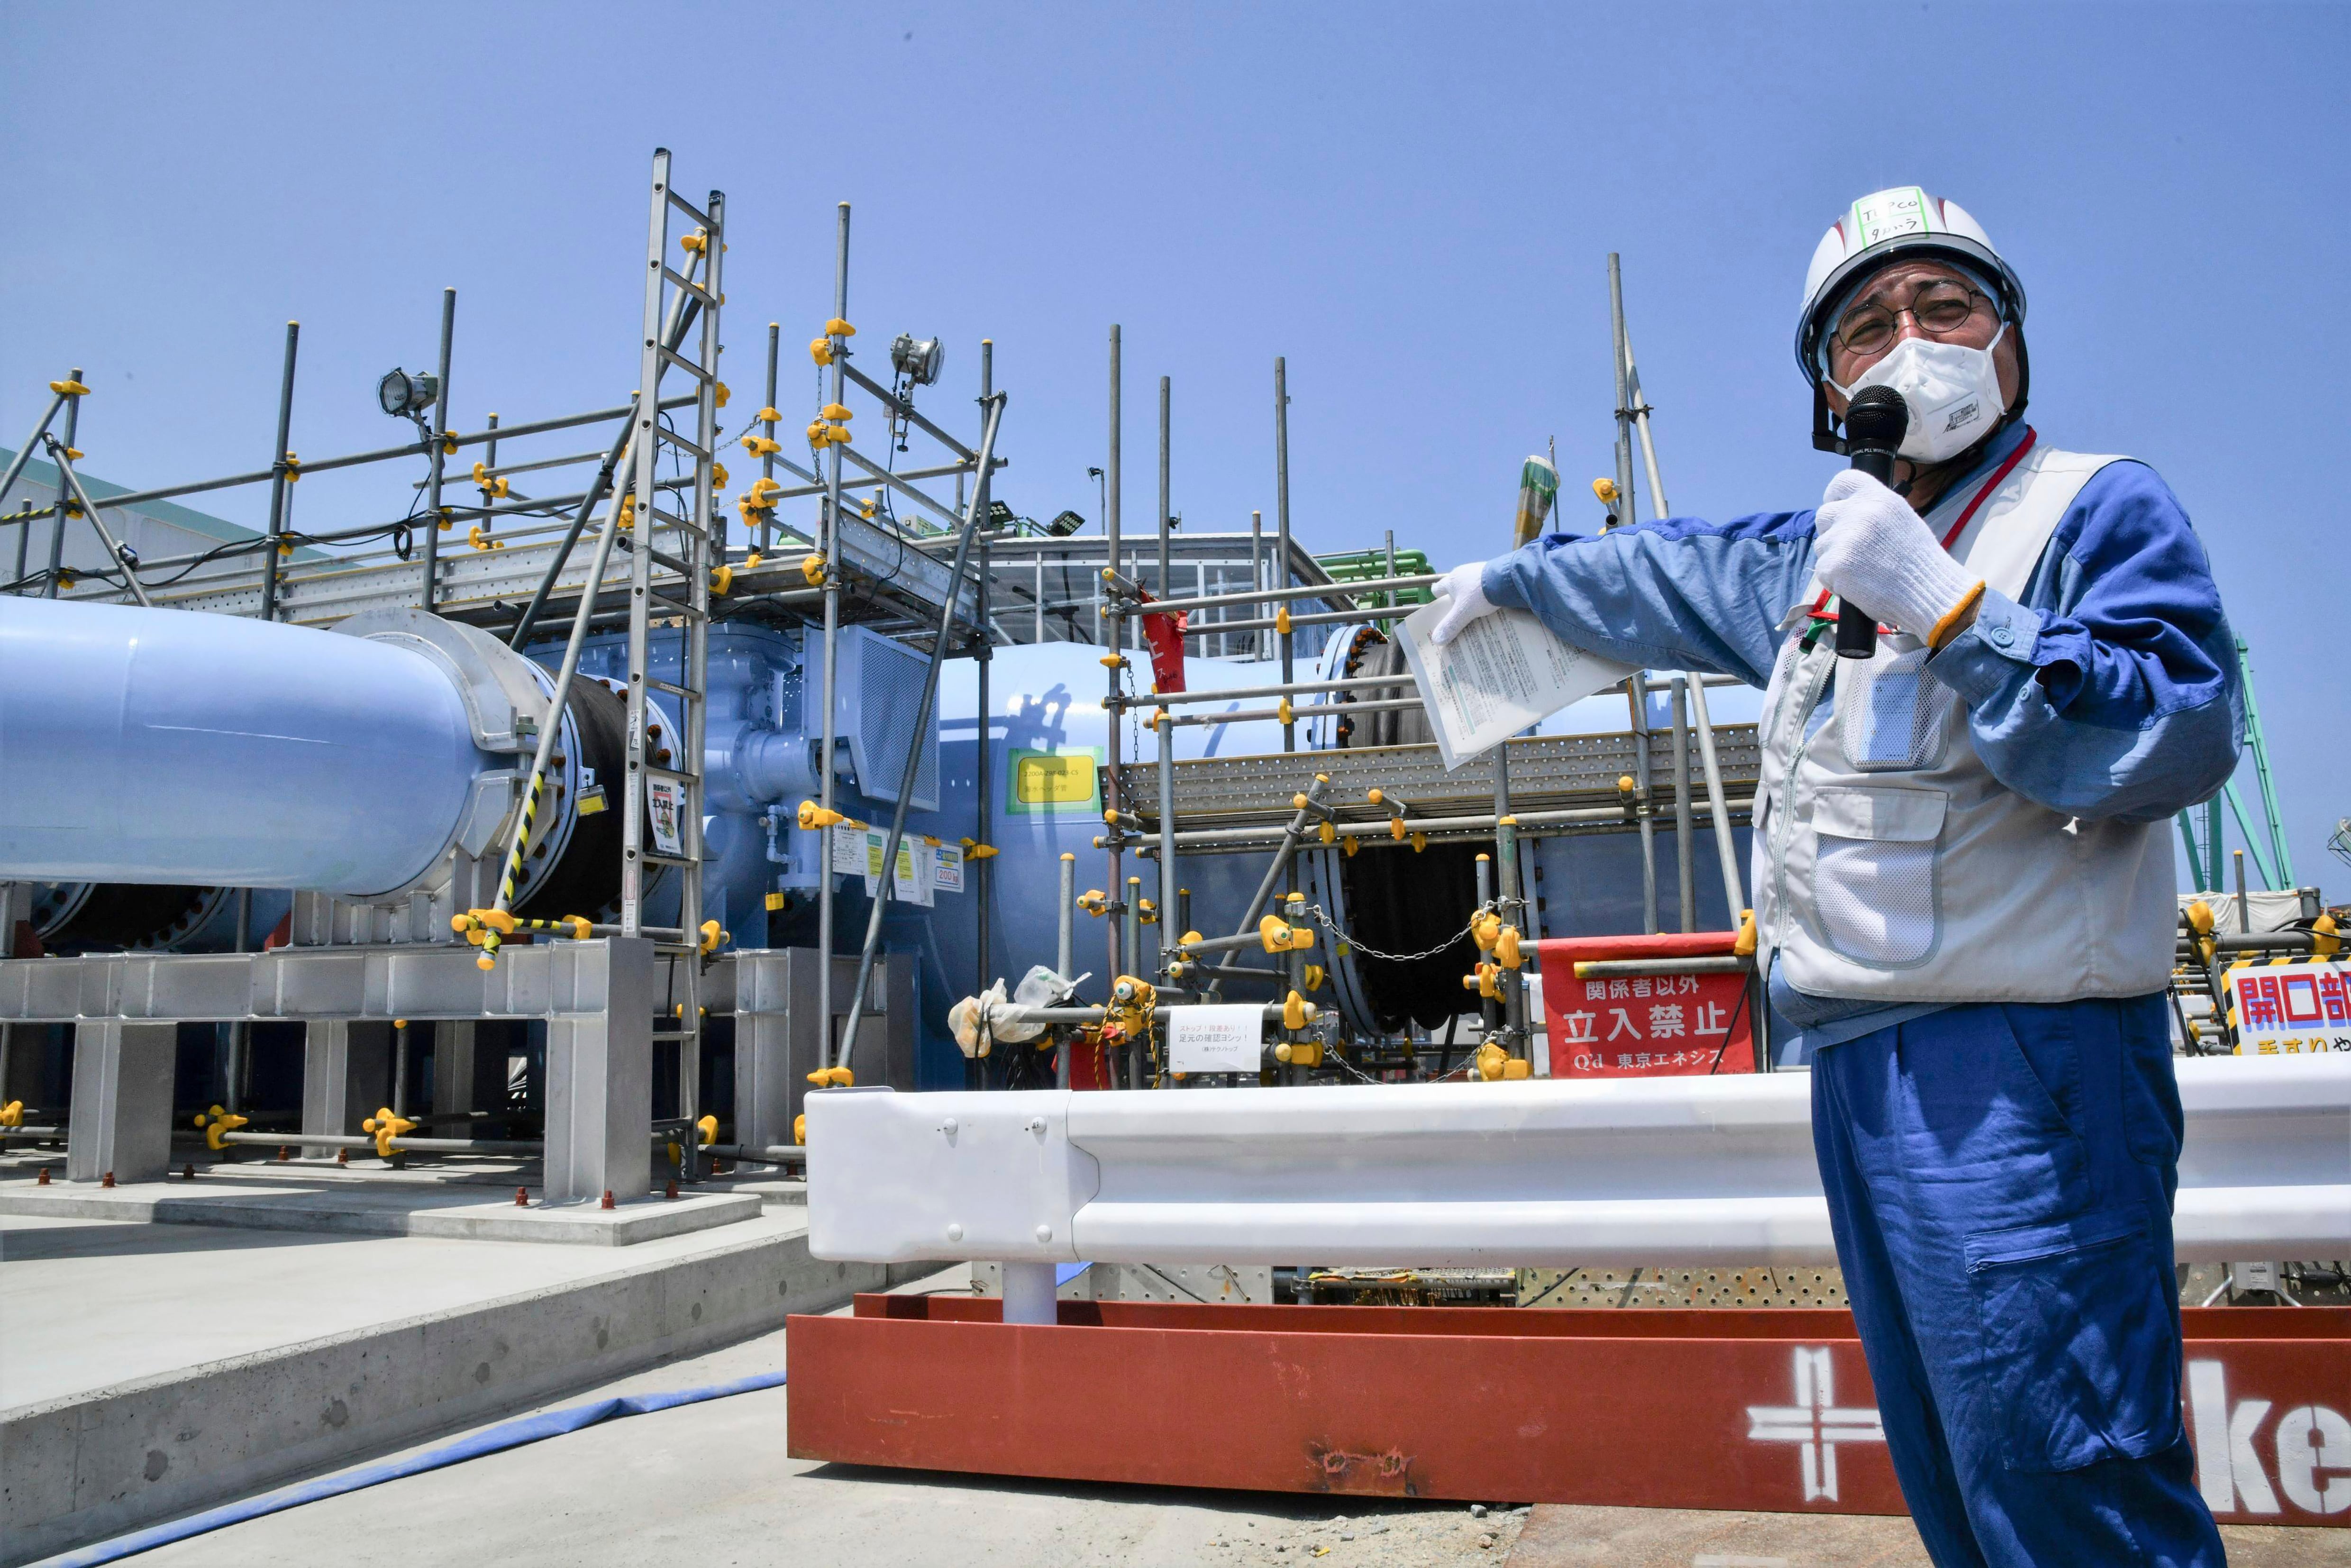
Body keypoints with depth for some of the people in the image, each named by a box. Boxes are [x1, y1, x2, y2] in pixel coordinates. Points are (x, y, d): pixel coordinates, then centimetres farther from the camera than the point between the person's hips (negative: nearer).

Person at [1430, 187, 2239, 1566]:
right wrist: (1512, 577, 48)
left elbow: (2183, 735, -17)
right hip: (1859, 1063, 8)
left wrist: (1944, 605, -21)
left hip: (2023, 1064, -7)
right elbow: (1657, 574, 37)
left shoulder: (2099, 509, -3)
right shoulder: (1817, 557, 20)